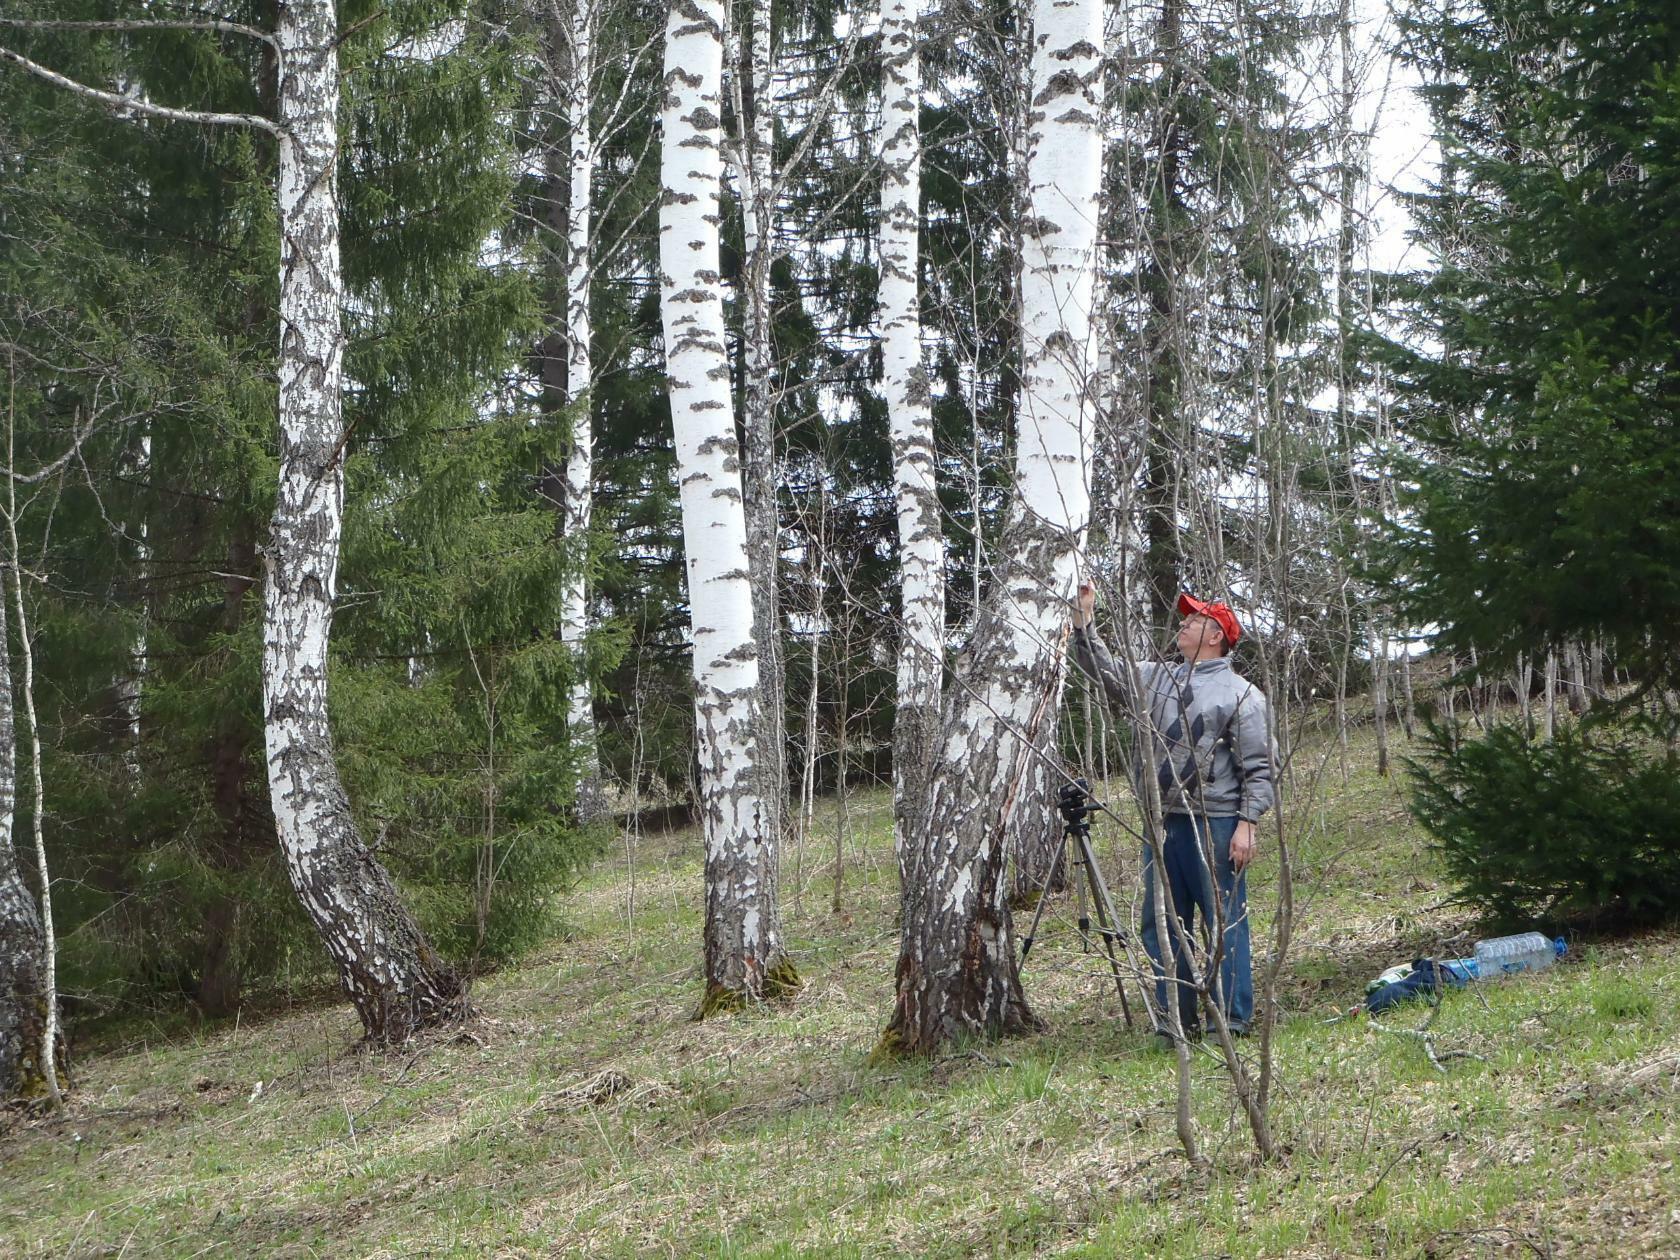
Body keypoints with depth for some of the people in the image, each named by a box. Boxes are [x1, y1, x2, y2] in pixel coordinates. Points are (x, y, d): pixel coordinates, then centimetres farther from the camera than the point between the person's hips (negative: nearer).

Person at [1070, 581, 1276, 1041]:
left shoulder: (1240, 693, -2)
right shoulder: (1154, 679, 16)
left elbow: (1258, 767, -6)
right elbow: (1104, 669, 19)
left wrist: (1246, 823, -15)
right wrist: (1085, 623, 6)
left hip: (1215, 825, -7)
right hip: (1162, 822, 7)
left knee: (1224, 924, -4)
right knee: (1162, 924, 8)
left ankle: (1232, 1021, 0)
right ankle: (1175, 1021, 15)